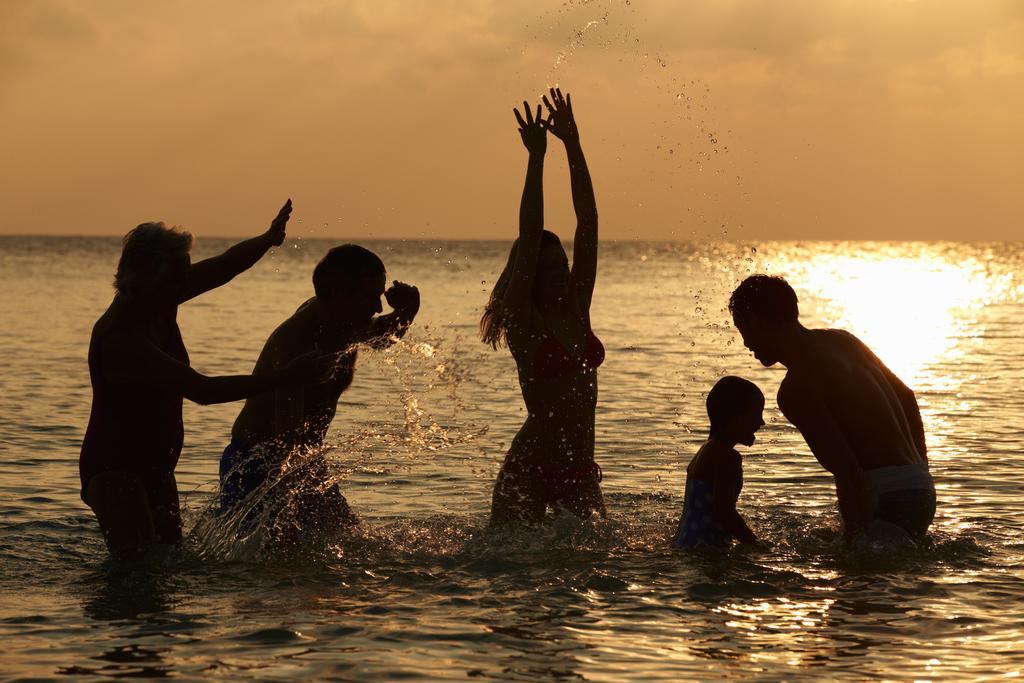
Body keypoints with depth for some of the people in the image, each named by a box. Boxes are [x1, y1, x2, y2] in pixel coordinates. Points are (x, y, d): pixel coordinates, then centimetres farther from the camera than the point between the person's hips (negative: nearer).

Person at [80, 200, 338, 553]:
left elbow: (224, 266, 1)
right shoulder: (120, 340, -28)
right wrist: (285, 376, -31)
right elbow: (202, 390, -32)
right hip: (114, 471, -9)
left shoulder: (159, 304, -2)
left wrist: (268, 239, -21)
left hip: (155, 468, 9)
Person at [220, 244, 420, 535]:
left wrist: (406, 311, 1)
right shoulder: (295, 340, -29)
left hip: (305, 461, 9)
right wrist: (283, 514, -40)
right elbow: (287, 437, -35)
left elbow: (383, 336, 25)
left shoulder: (348, 325, -2)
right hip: (255, 465, -9)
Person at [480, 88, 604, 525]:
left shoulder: (576, 310, 8)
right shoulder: (523, 323, -5)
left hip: (579, 470, 6)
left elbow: (588, 220, 4)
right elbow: (529, 235, -15)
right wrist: (536, 158, -16)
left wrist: (573, 147, 0)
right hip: (529, 469, -6)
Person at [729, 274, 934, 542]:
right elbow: (907, 398, 24)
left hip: (885, 498, -9)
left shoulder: (796, 389, -14)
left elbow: (847, 471, -20)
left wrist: (855, 536, -17)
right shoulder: (841, 340, 15)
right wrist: (921, 471, 31)